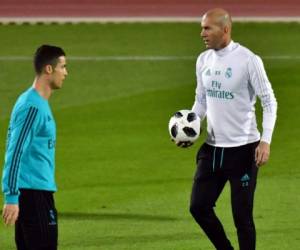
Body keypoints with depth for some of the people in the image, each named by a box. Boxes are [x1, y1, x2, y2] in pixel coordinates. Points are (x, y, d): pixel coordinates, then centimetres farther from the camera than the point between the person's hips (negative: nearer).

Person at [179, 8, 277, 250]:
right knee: (199, 206, 3)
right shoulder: (203, 60, 5)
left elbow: (269, 101, -10)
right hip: (213, 148, 6)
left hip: (243, 148, -6)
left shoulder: (248, 60, -13)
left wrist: (265, 141, -19)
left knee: (242, 216, -2)